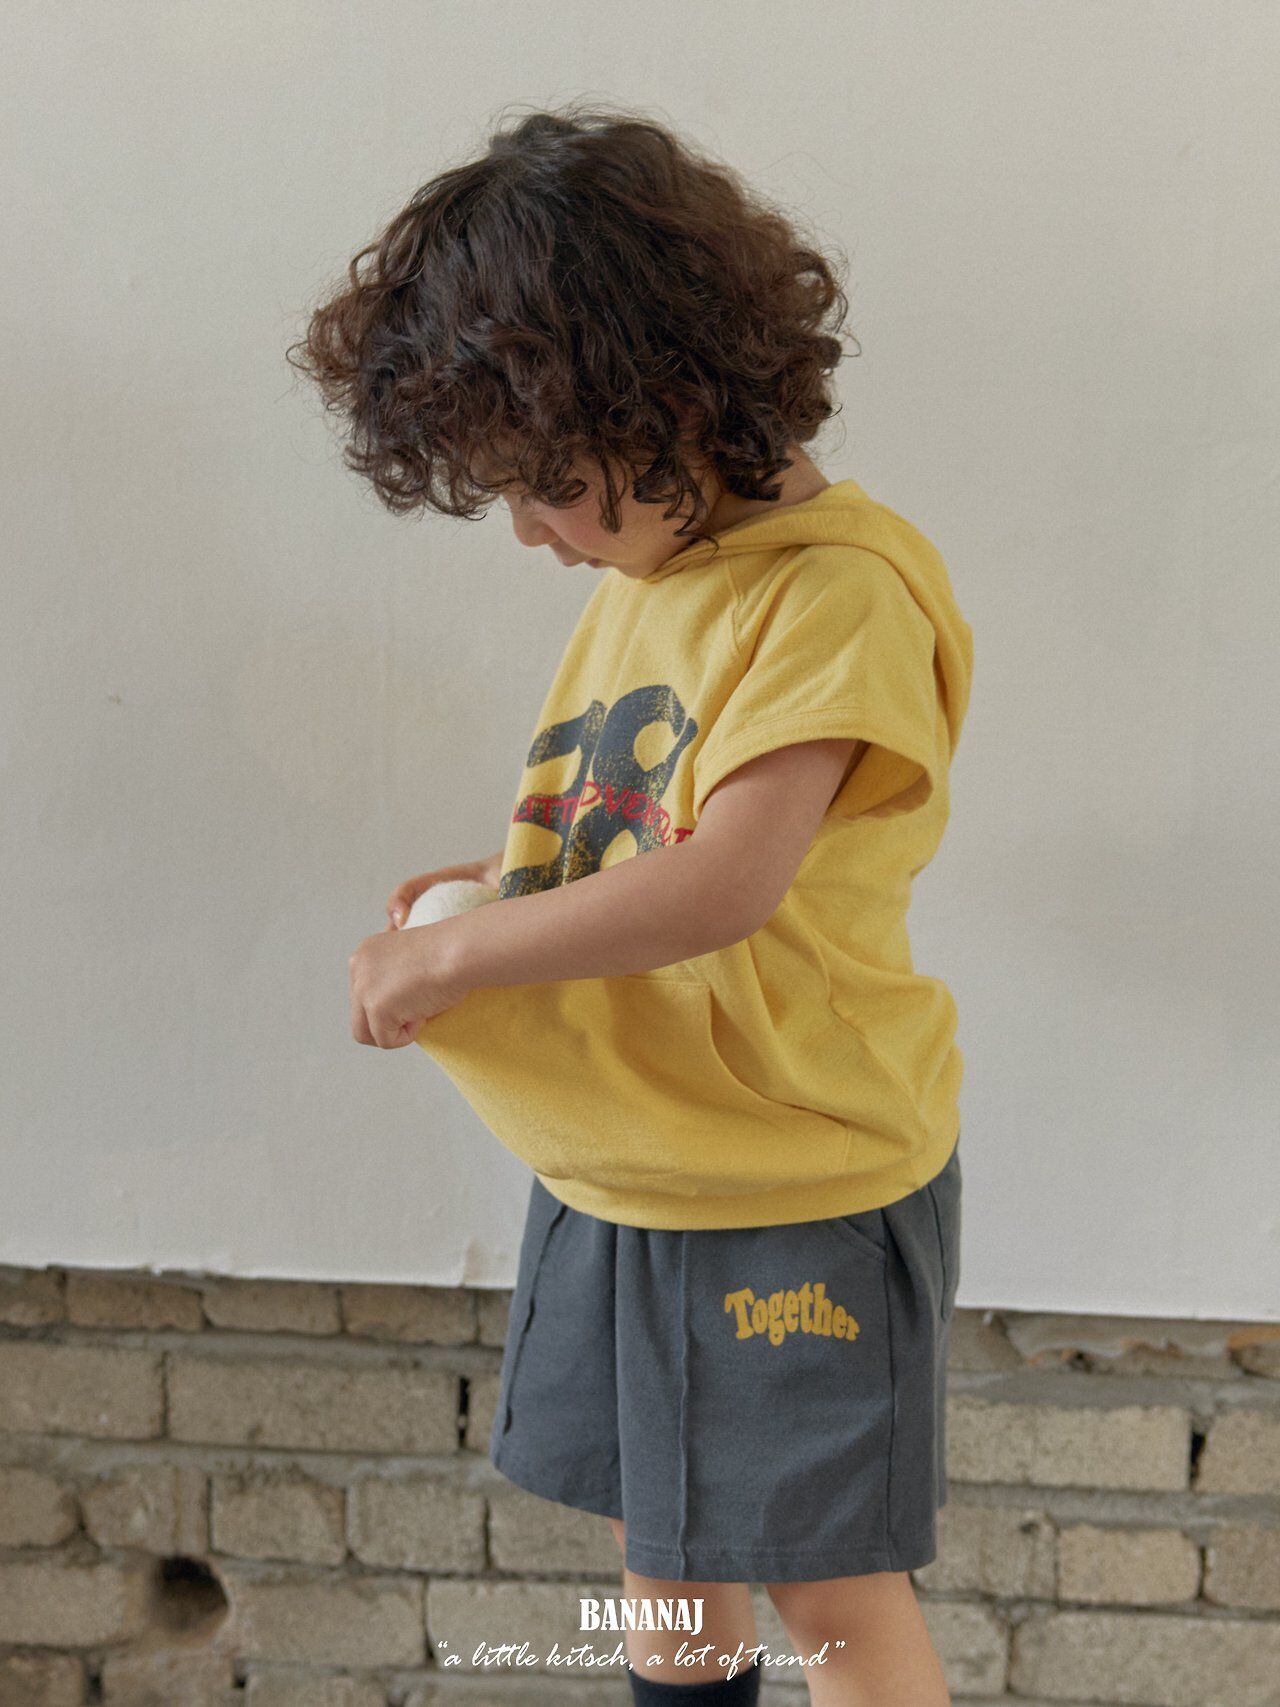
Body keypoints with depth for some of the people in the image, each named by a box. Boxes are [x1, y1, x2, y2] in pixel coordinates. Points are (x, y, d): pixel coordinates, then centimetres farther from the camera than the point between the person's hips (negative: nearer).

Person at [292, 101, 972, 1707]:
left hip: (797, 1192, -8)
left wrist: (450, 958, -22)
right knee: (658, 1532, 23)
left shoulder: (842, 588, -22)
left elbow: (724, 882, -32)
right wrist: (503, 875, 0)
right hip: (612, 1172, 8)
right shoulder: (639, 575, 5)